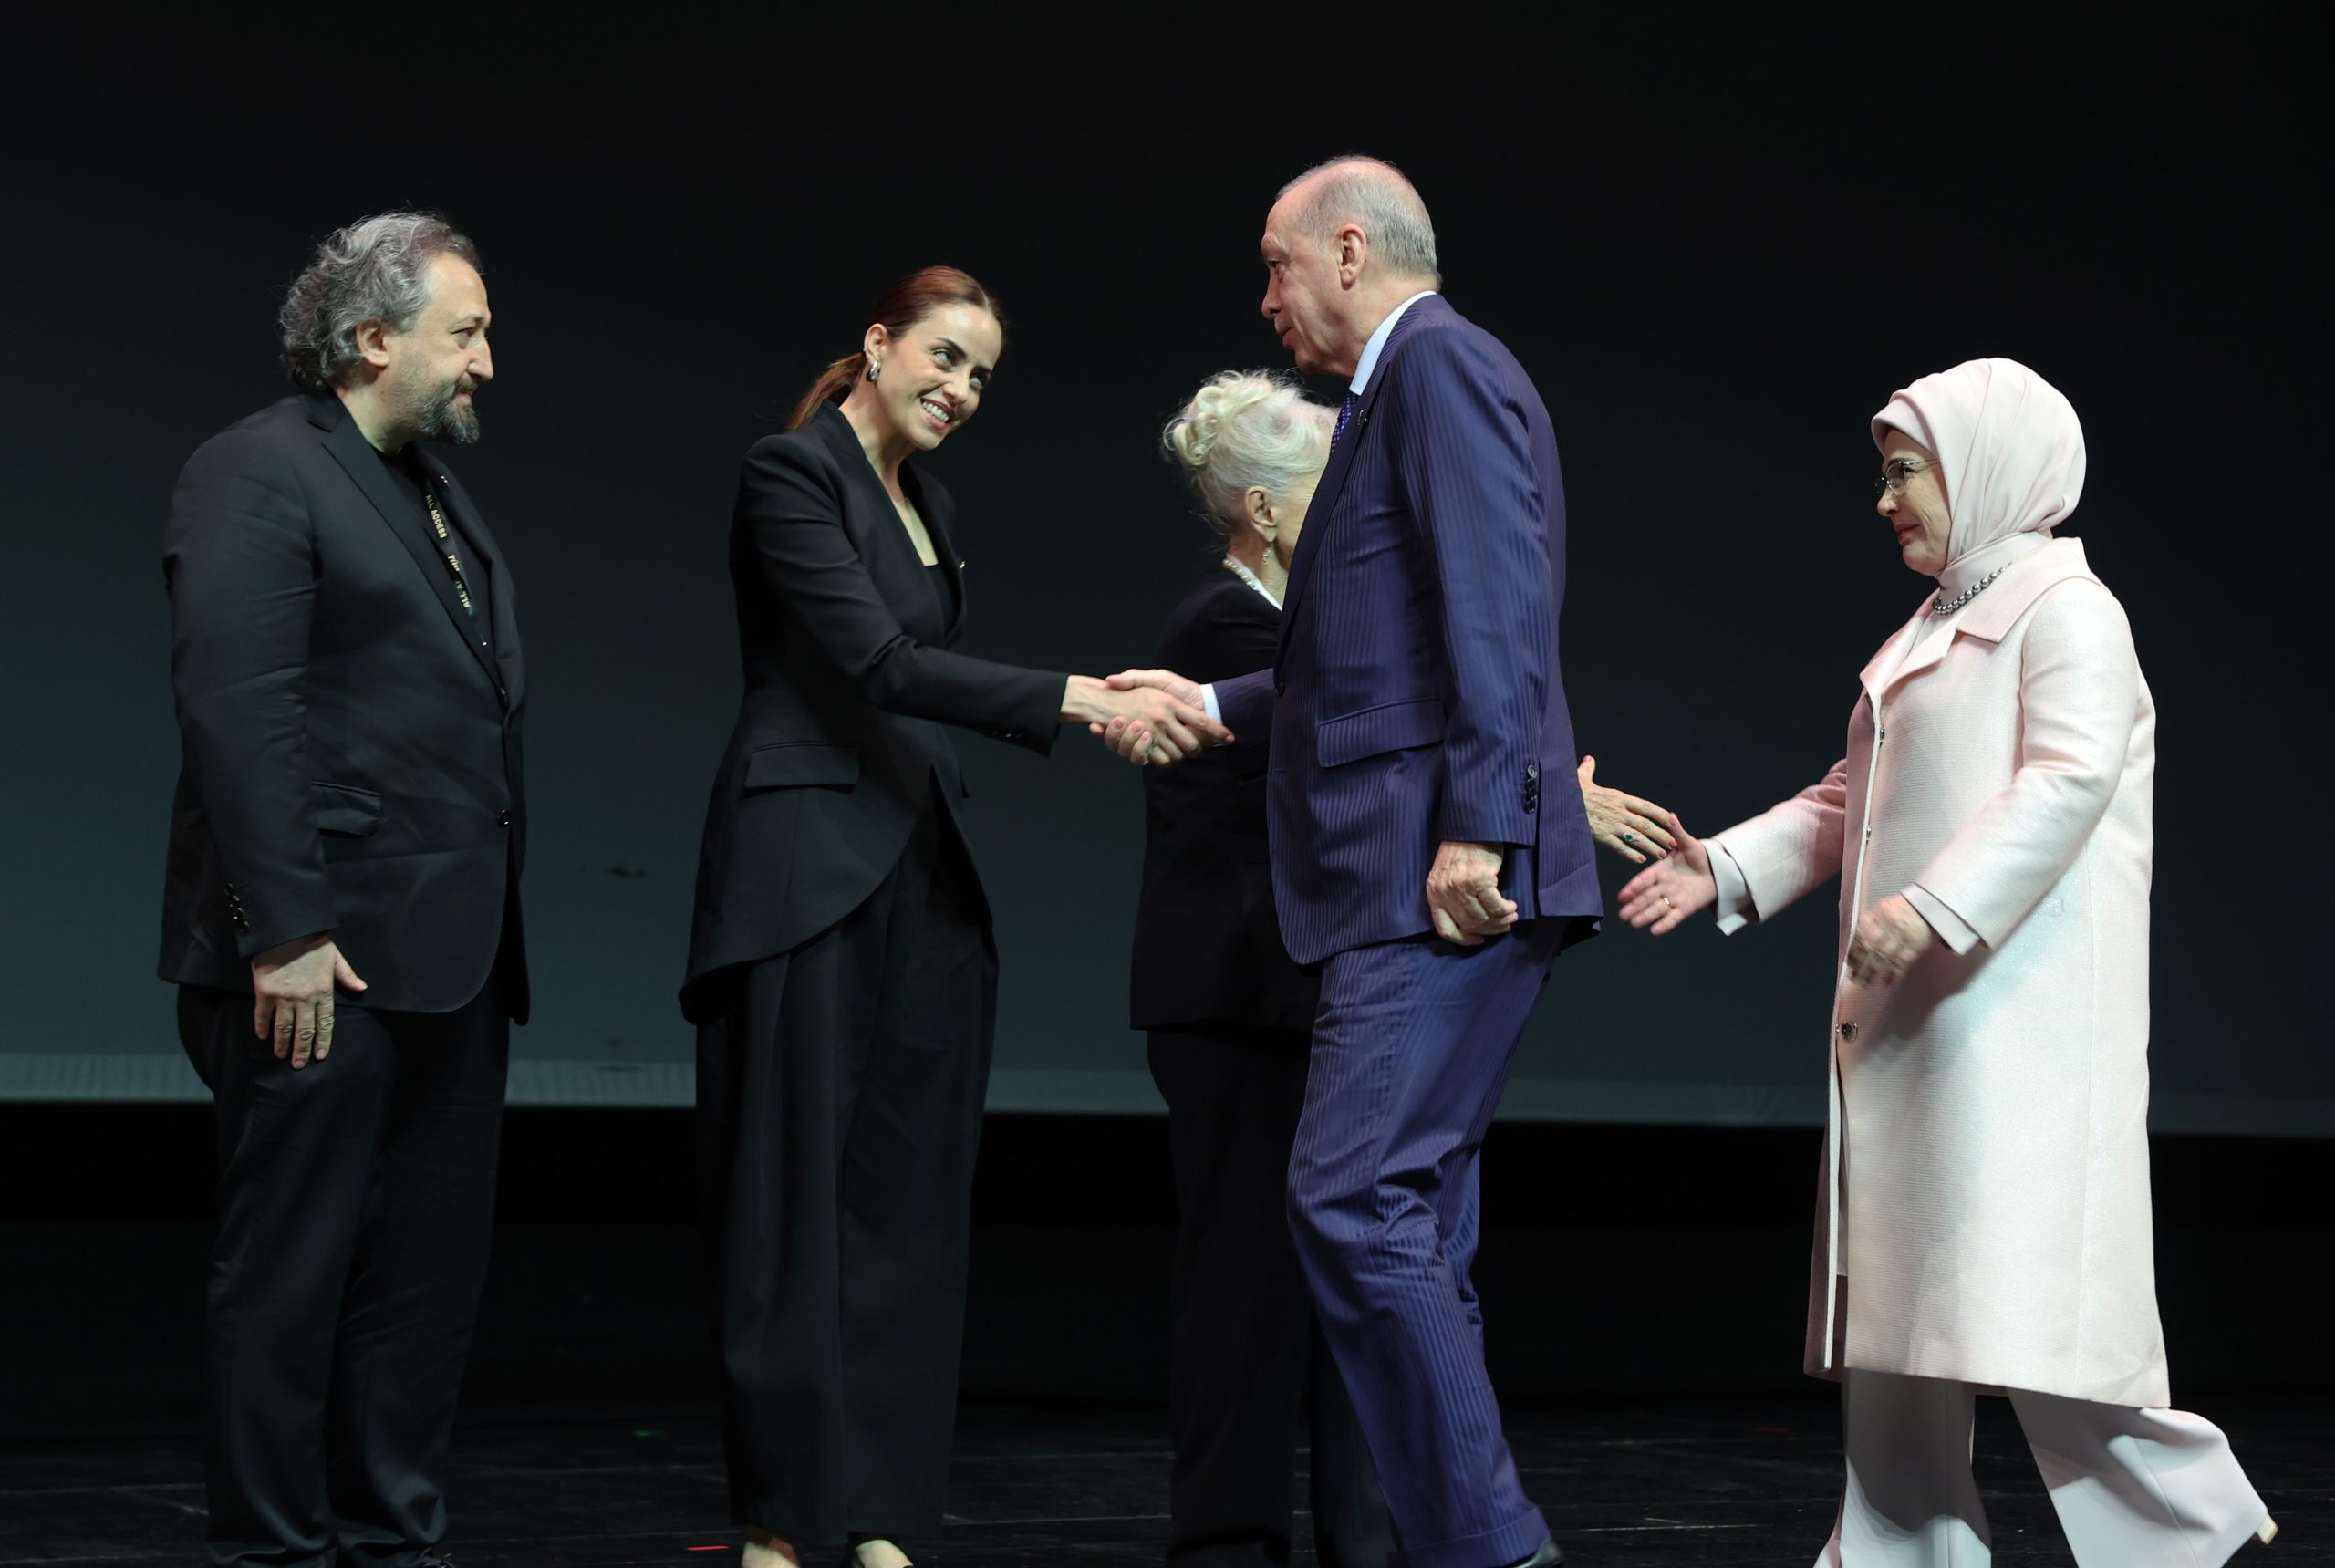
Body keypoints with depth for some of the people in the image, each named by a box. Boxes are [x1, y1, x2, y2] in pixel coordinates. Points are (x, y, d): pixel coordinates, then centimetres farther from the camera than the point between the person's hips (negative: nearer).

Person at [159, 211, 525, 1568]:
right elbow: (236, 709, -17)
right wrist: (286, 933, -22)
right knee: (293, 1273, -1)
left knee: (429, 1276, 11)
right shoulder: (259, 475, -8)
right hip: (331, 953, -9)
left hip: (449, 960, 9)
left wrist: (494, 932, 13)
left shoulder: (436, 490, 19)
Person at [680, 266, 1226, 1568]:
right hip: (810, 872, -8)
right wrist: (1079, 698, -24)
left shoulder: (932, 506, 18)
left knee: (909, 1199, 5)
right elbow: (877, 664, -18)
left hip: (924, 875, 8)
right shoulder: (790, 474, -8)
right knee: (794, 1197, -4)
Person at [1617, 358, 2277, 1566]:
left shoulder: (2064, 609, -7)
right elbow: (1850, 803, 22)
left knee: (2016, 1294, -14)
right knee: (1897, 1297, 7)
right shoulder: (1931, 631, 21)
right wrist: (1726, 866, 8)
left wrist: (1935, 907, -30)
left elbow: (2069, 779, -21)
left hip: (2013, 1008, -9)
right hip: (1908, 1016, 9)